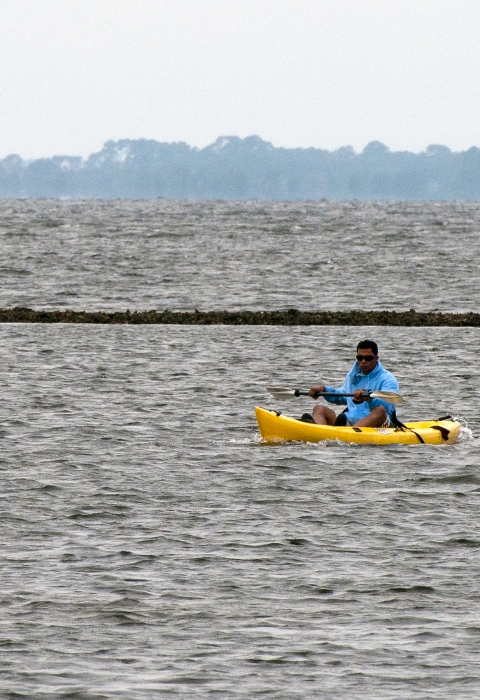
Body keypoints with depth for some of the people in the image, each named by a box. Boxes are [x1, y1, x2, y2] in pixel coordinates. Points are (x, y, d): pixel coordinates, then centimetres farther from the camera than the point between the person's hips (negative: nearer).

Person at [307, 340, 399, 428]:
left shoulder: (388, 379, -2)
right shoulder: (353, 376, 19)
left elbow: (388, 405, -21)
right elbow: (342, 396, 37)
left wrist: (368, 397, -39)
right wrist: (324, 389, 19)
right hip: (350, 421, 6)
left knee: (380, 411, -36)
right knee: (319, 409, -6)